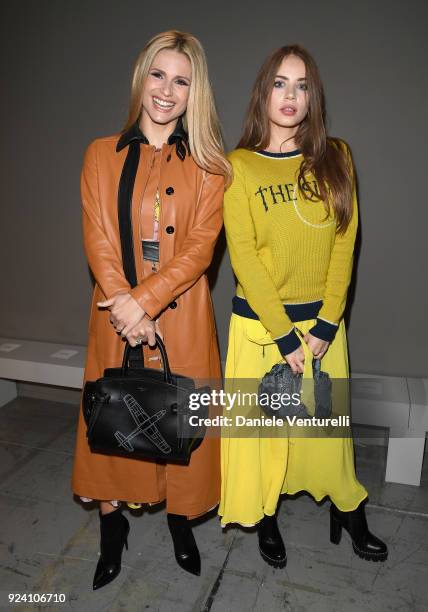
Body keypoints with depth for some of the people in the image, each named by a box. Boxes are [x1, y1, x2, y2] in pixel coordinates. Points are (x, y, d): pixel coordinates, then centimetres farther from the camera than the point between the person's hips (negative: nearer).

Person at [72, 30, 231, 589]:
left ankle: (180, 519, 35)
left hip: (182, 318, -1)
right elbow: (98, 242, -2)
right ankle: (112, 522, 35)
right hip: (117, 318, 1)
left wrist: (142, 301, -18)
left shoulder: (207, 165, 2)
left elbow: (200, 248, -8)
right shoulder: (102, 155, 6)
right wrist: (125, 308, -13)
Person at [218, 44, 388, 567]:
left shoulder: (335, 158, 3)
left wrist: (325, 324, -8)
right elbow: (244, 257, -10)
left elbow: (343, 244, -1)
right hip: (260, 322, -2)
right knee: (263, 426, 10)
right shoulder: (240, 165, -5)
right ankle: (266, 520, 35)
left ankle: (349, 511, 39)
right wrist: (284, 335, -12)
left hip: (323, 321, 2)